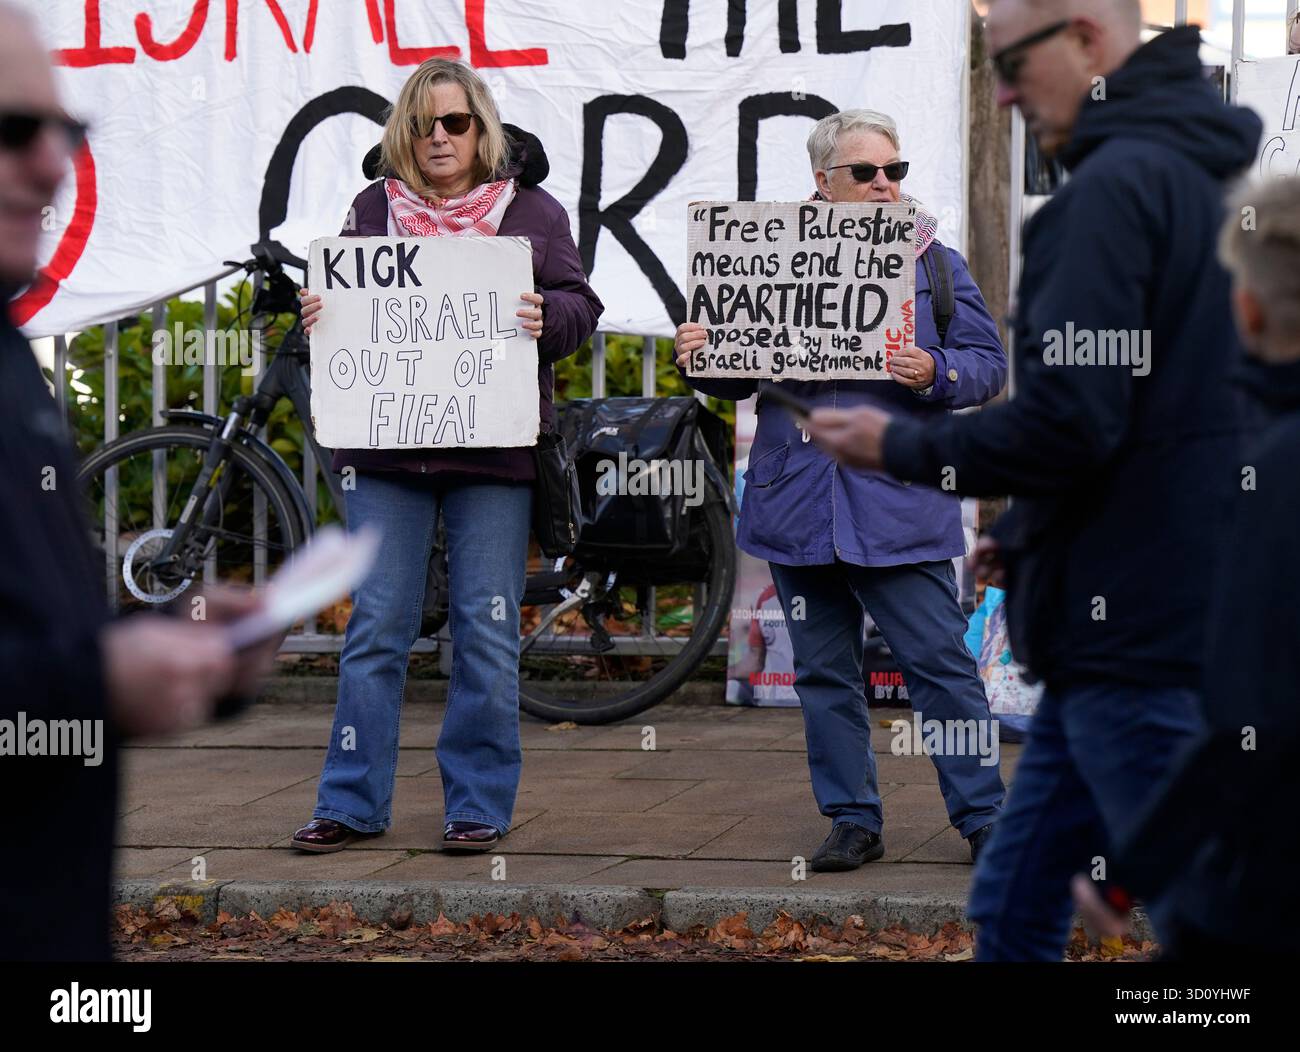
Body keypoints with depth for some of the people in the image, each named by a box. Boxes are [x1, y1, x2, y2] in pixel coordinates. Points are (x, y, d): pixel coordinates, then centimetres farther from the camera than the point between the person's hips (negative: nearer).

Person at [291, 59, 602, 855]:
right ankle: (353, 803, 11)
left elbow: (581, 307, 1)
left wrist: (548, 318, -20)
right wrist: (316, 313, -9)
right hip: (386, 451, 2)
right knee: (376, 630, 4)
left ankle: (480, 805, 11)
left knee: (488, 633, 2)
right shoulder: (374, 209, 10)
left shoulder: (532, 211, 5)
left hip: (493, 458, -1)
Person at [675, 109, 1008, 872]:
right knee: (825, 672, 8)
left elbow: (988, 365, 3)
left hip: (898, 509, -3)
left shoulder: (935, 263, 6)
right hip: (801, 512, 3)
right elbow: (739, 376, 15)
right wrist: (700, 359, -6)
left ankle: (983, 816, 6)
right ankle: (854, 821, 18)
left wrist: (935, 376, -16)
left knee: (940, 661, -3)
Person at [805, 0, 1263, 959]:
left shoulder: (1116, 184, -16)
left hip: (1130, 626, -10)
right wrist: (1032, 528, 21)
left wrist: (897, 446, -6)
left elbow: (1066, 422, -21)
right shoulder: (1204, 173, 15)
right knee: (1013, 909, 16)